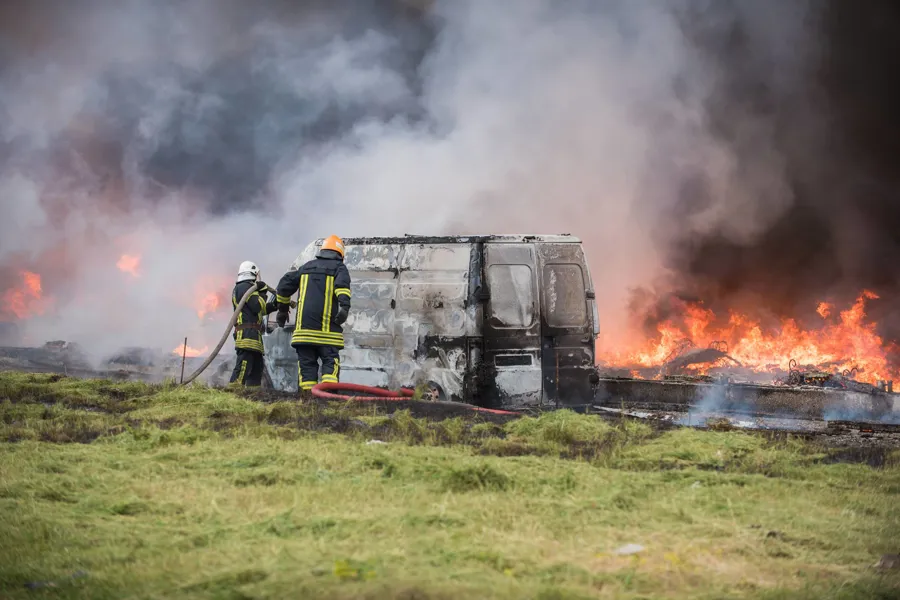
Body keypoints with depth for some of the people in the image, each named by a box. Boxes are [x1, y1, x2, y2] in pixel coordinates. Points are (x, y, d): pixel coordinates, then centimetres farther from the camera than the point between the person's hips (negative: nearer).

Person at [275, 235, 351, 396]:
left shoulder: (306, 267, 21)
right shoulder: (339, 267, 7)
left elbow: (284, 286, 21)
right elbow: (342, 284, -15)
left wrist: (282, 309, 31)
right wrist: (345, 305, -27)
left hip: (304, 326, 3)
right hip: (327, 326, -3)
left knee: (306, 361, 5)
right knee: (330, 360, -4)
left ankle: (307, 394, -3)